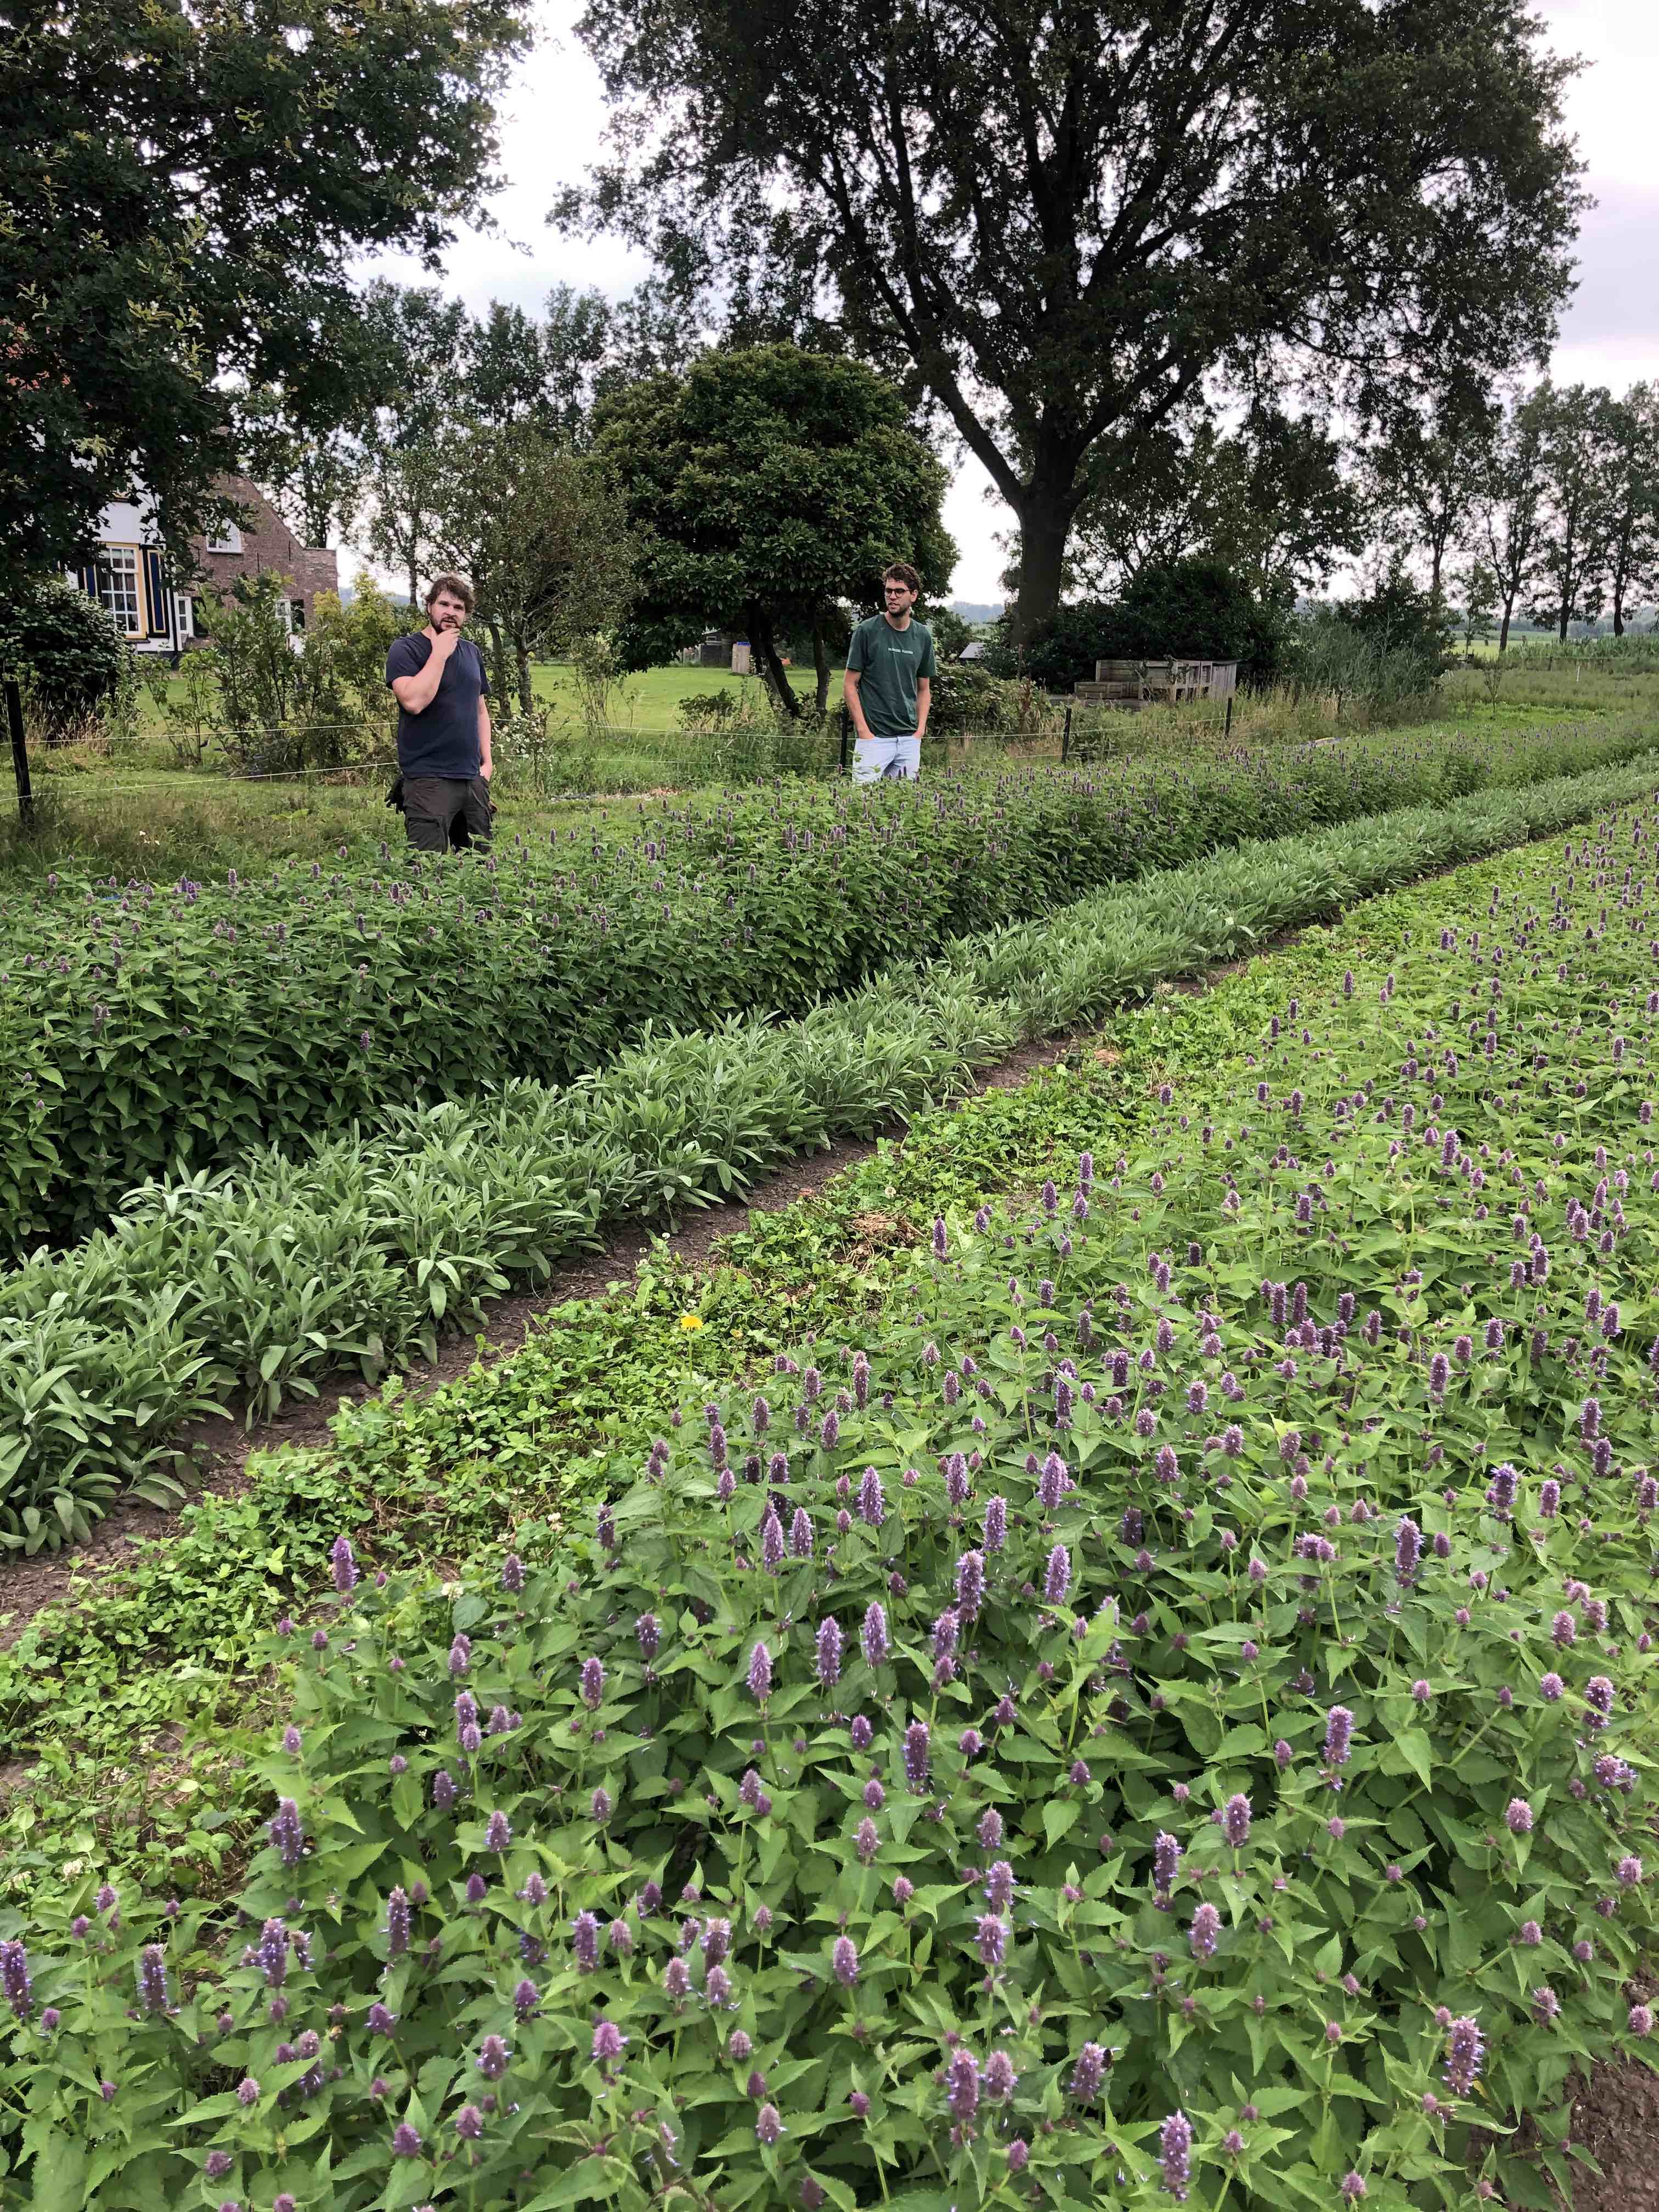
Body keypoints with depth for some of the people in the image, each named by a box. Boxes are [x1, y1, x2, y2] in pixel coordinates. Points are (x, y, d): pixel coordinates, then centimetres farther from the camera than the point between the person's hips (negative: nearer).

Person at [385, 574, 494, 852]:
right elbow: (414, 701, -21)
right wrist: (440, 654, -14)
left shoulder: (472, 652, 16)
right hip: (428, 779, -6)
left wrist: (487, 761, 12)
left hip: (473, 778, 6)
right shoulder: (405, 649, -4)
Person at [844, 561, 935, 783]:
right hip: (874, 737, -4)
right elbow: (850, 686, -3)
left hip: (909, 739, 4)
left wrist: (921, 729, 3)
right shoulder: (867, 631, -4)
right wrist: (864, 731, -11)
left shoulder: (923, 636, 9)